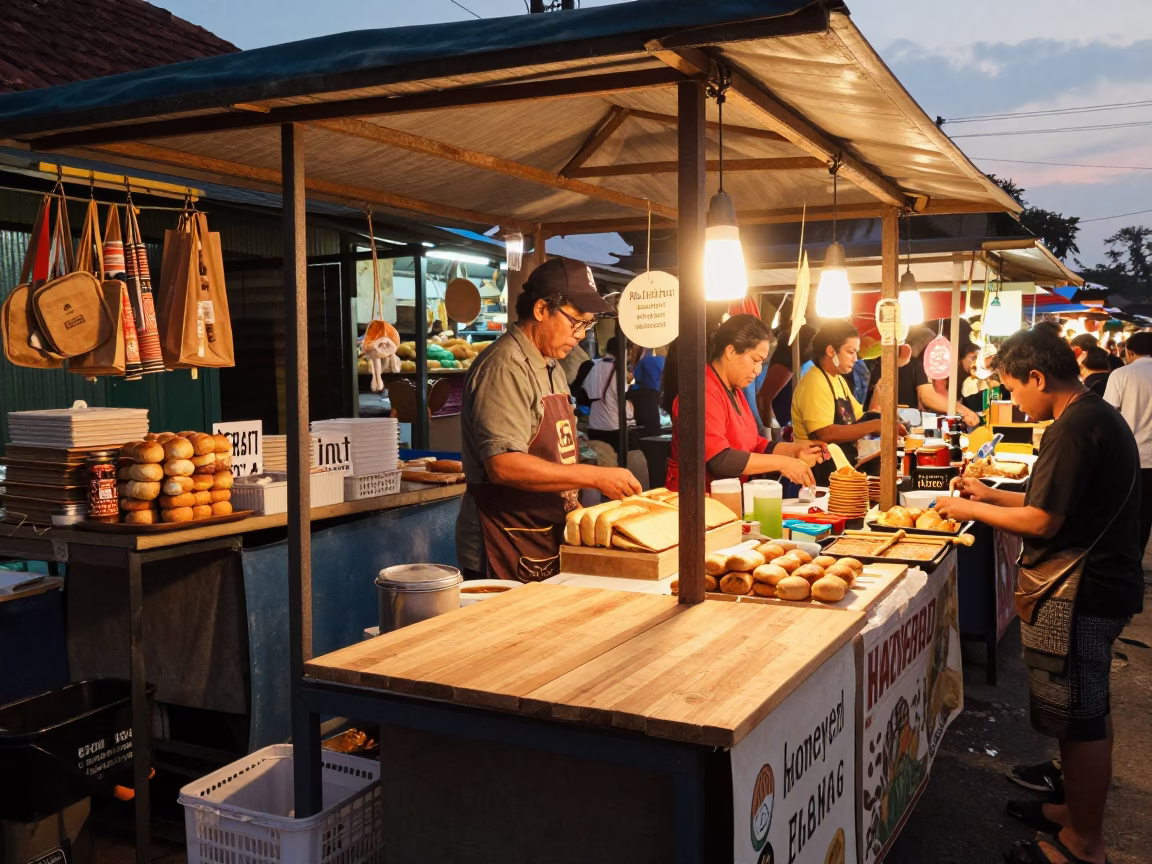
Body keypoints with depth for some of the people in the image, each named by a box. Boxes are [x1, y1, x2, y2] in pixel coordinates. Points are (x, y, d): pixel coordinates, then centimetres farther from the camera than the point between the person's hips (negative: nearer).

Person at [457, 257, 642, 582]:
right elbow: (503, 465, -27)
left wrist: (573, 506, 7)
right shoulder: (504, 367, -17)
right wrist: (594, 476, -23)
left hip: (549, 548, 9)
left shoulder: (552, 369, 15)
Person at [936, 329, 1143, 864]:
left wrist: (970, 509, -10)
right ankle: (1078, 811, 35)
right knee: (1088, 713, 20)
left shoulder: (1074, 428, -21)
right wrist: (991, 496, 15)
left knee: (1079, 719, 1)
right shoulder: (1098, 415, 13)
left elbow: (1043, 522, -21)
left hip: (1077, 594, -11)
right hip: (1101, 584, 11)